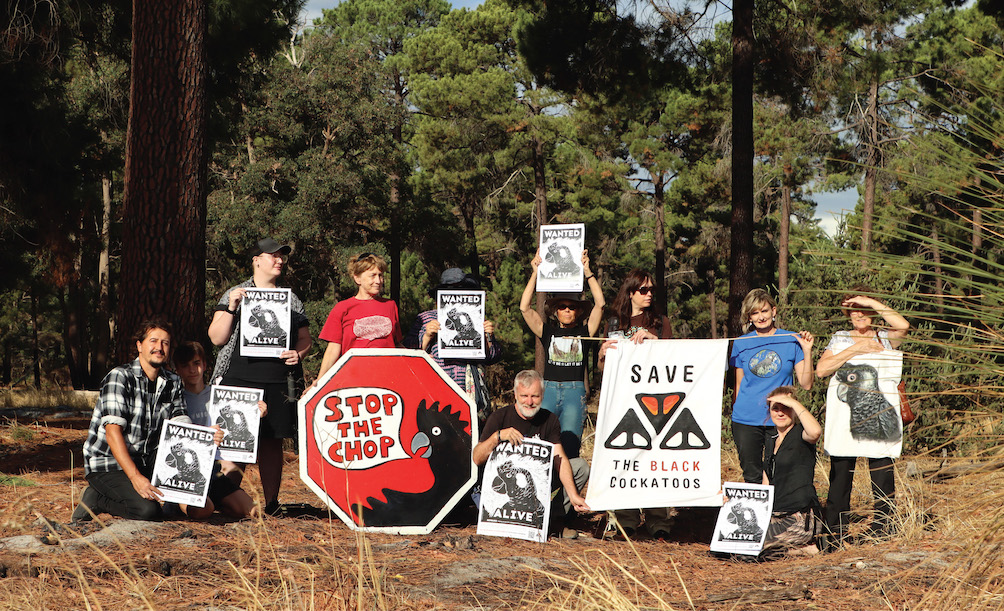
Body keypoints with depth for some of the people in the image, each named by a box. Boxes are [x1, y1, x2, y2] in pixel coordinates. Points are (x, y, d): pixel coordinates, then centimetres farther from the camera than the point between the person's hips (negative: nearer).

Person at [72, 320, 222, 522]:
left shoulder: (173, 383, 6)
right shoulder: (119, 377, -14)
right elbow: (113, 432, -23)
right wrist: (135, 477, -33)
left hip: (145, 460, 5)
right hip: (106, 464, -5)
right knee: (148, 510, -27)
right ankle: (96, 498, -6)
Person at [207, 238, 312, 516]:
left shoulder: (292, 300, 17)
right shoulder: (234, 295, 10)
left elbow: (305, 339, 20)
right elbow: (217, 337, 4)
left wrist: (298, 353, -1)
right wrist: (231, 307, -8)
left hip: (279, 381, 2)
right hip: (240, 377, -2)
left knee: (272, 441, 2)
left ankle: (272, 503, 9)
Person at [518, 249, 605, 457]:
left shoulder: (584, 331, 10)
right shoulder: (547, 331, 12)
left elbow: (600, 304, 1)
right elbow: (524, 308, 5)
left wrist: (587, 272, -2)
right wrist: (535, 274, 1)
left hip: (575, 392, -1)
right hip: (549, 390, 1)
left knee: (569, 444, -11)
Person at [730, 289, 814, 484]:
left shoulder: (792, 340, 2)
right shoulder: (741, 344, 7)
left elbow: (806, 384, -2)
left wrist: (807, 351, -11)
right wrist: (735, 411, 8)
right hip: (746, 420, 1)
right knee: (752, 477, 3)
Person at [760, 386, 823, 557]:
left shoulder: (800, 434, -5)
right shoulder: (772, 442, 19)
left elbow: (815, 431, -33)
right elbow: (765, 486, 22)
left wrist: (794, 402, -22)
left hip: (799, 519, -9)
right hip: (775, 516, 9)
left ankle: (805, 548, -4)